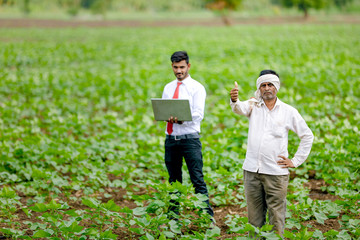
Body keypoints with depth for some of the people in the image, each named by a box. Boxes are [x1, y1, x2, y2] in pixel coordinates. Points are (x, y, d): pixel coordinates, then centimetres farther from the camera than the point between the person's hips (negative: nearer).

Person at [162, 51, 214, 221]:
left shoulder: (197, 87, 0)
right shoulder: (168, 88, 16)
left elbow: (198, 114, -10)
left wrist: (181, 119, -27)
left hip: (190, 138, -5)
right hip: (171, 138, 5)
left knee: (198, 180, -9)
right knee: (174, 180, 11)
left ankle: (207, 217, -9)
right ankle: (173, 216, 18)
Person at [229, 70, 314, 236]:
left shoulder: (288, 111, 4)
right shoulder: (253, 105, 7)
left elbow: (307, 136, 10)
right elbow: (241, 108, -17)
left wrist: (296, 161, 4)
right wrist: (234, 101, -41)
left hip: (276, 172, -2)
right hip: (251, 170, 2)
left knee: (276, 217, -1)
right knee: (254, 217, 8)